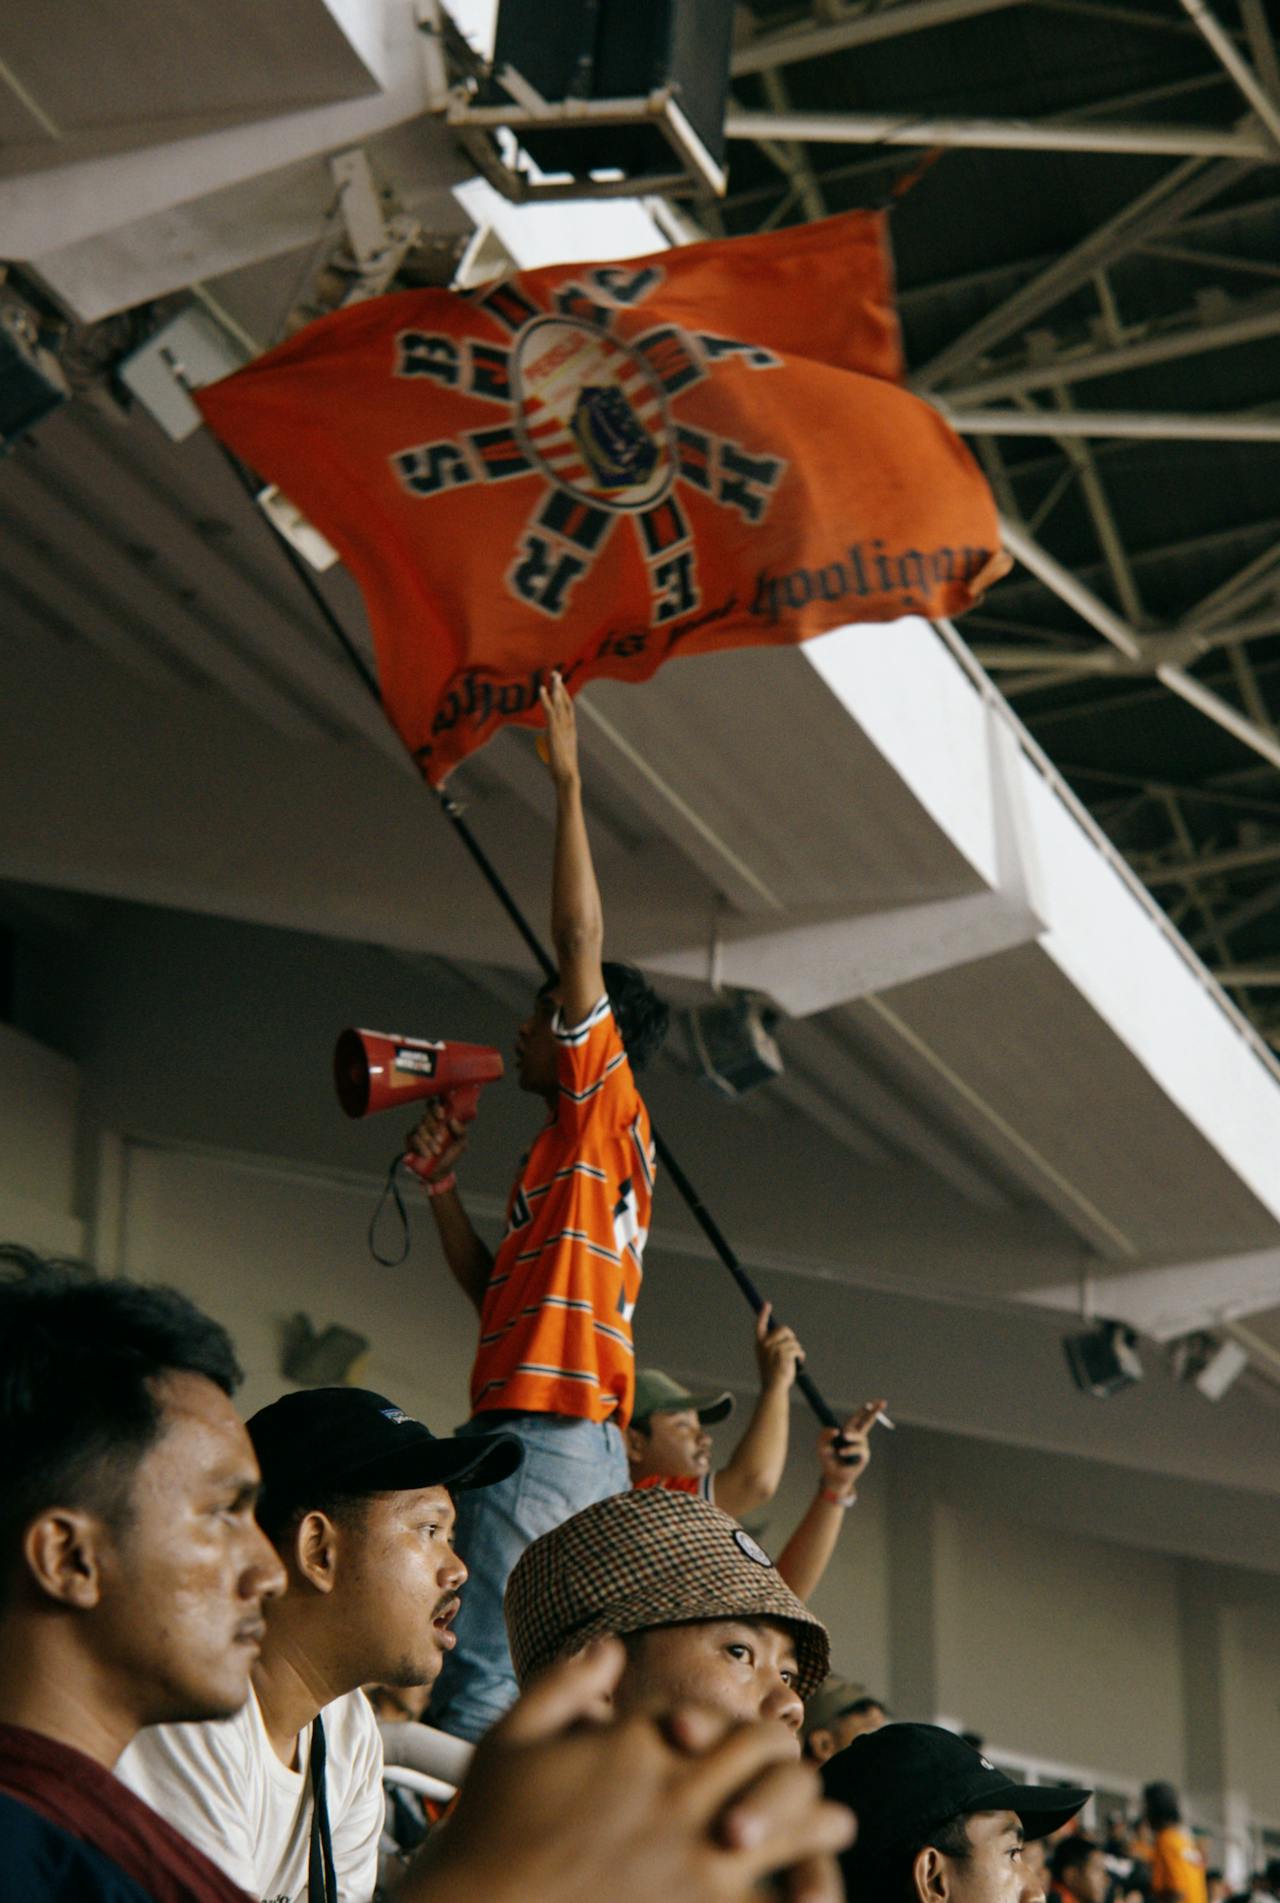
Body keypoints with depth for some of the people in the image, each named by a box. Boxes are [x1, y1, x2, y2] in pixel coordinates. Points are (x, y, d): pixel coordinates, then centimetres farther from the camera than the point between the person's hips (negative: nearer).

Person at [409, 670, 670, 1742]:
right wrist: (444, 1191, 16)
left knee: (480, 1680, -18)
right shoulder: (573, 1154, 26)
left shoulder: (606, 1109, 0)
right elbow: (496, 1290, 27)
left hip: (547, 1437, -10)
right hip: (583, 1449, 10)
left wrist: (569, 785, -2)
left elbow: (582, 940, -6)